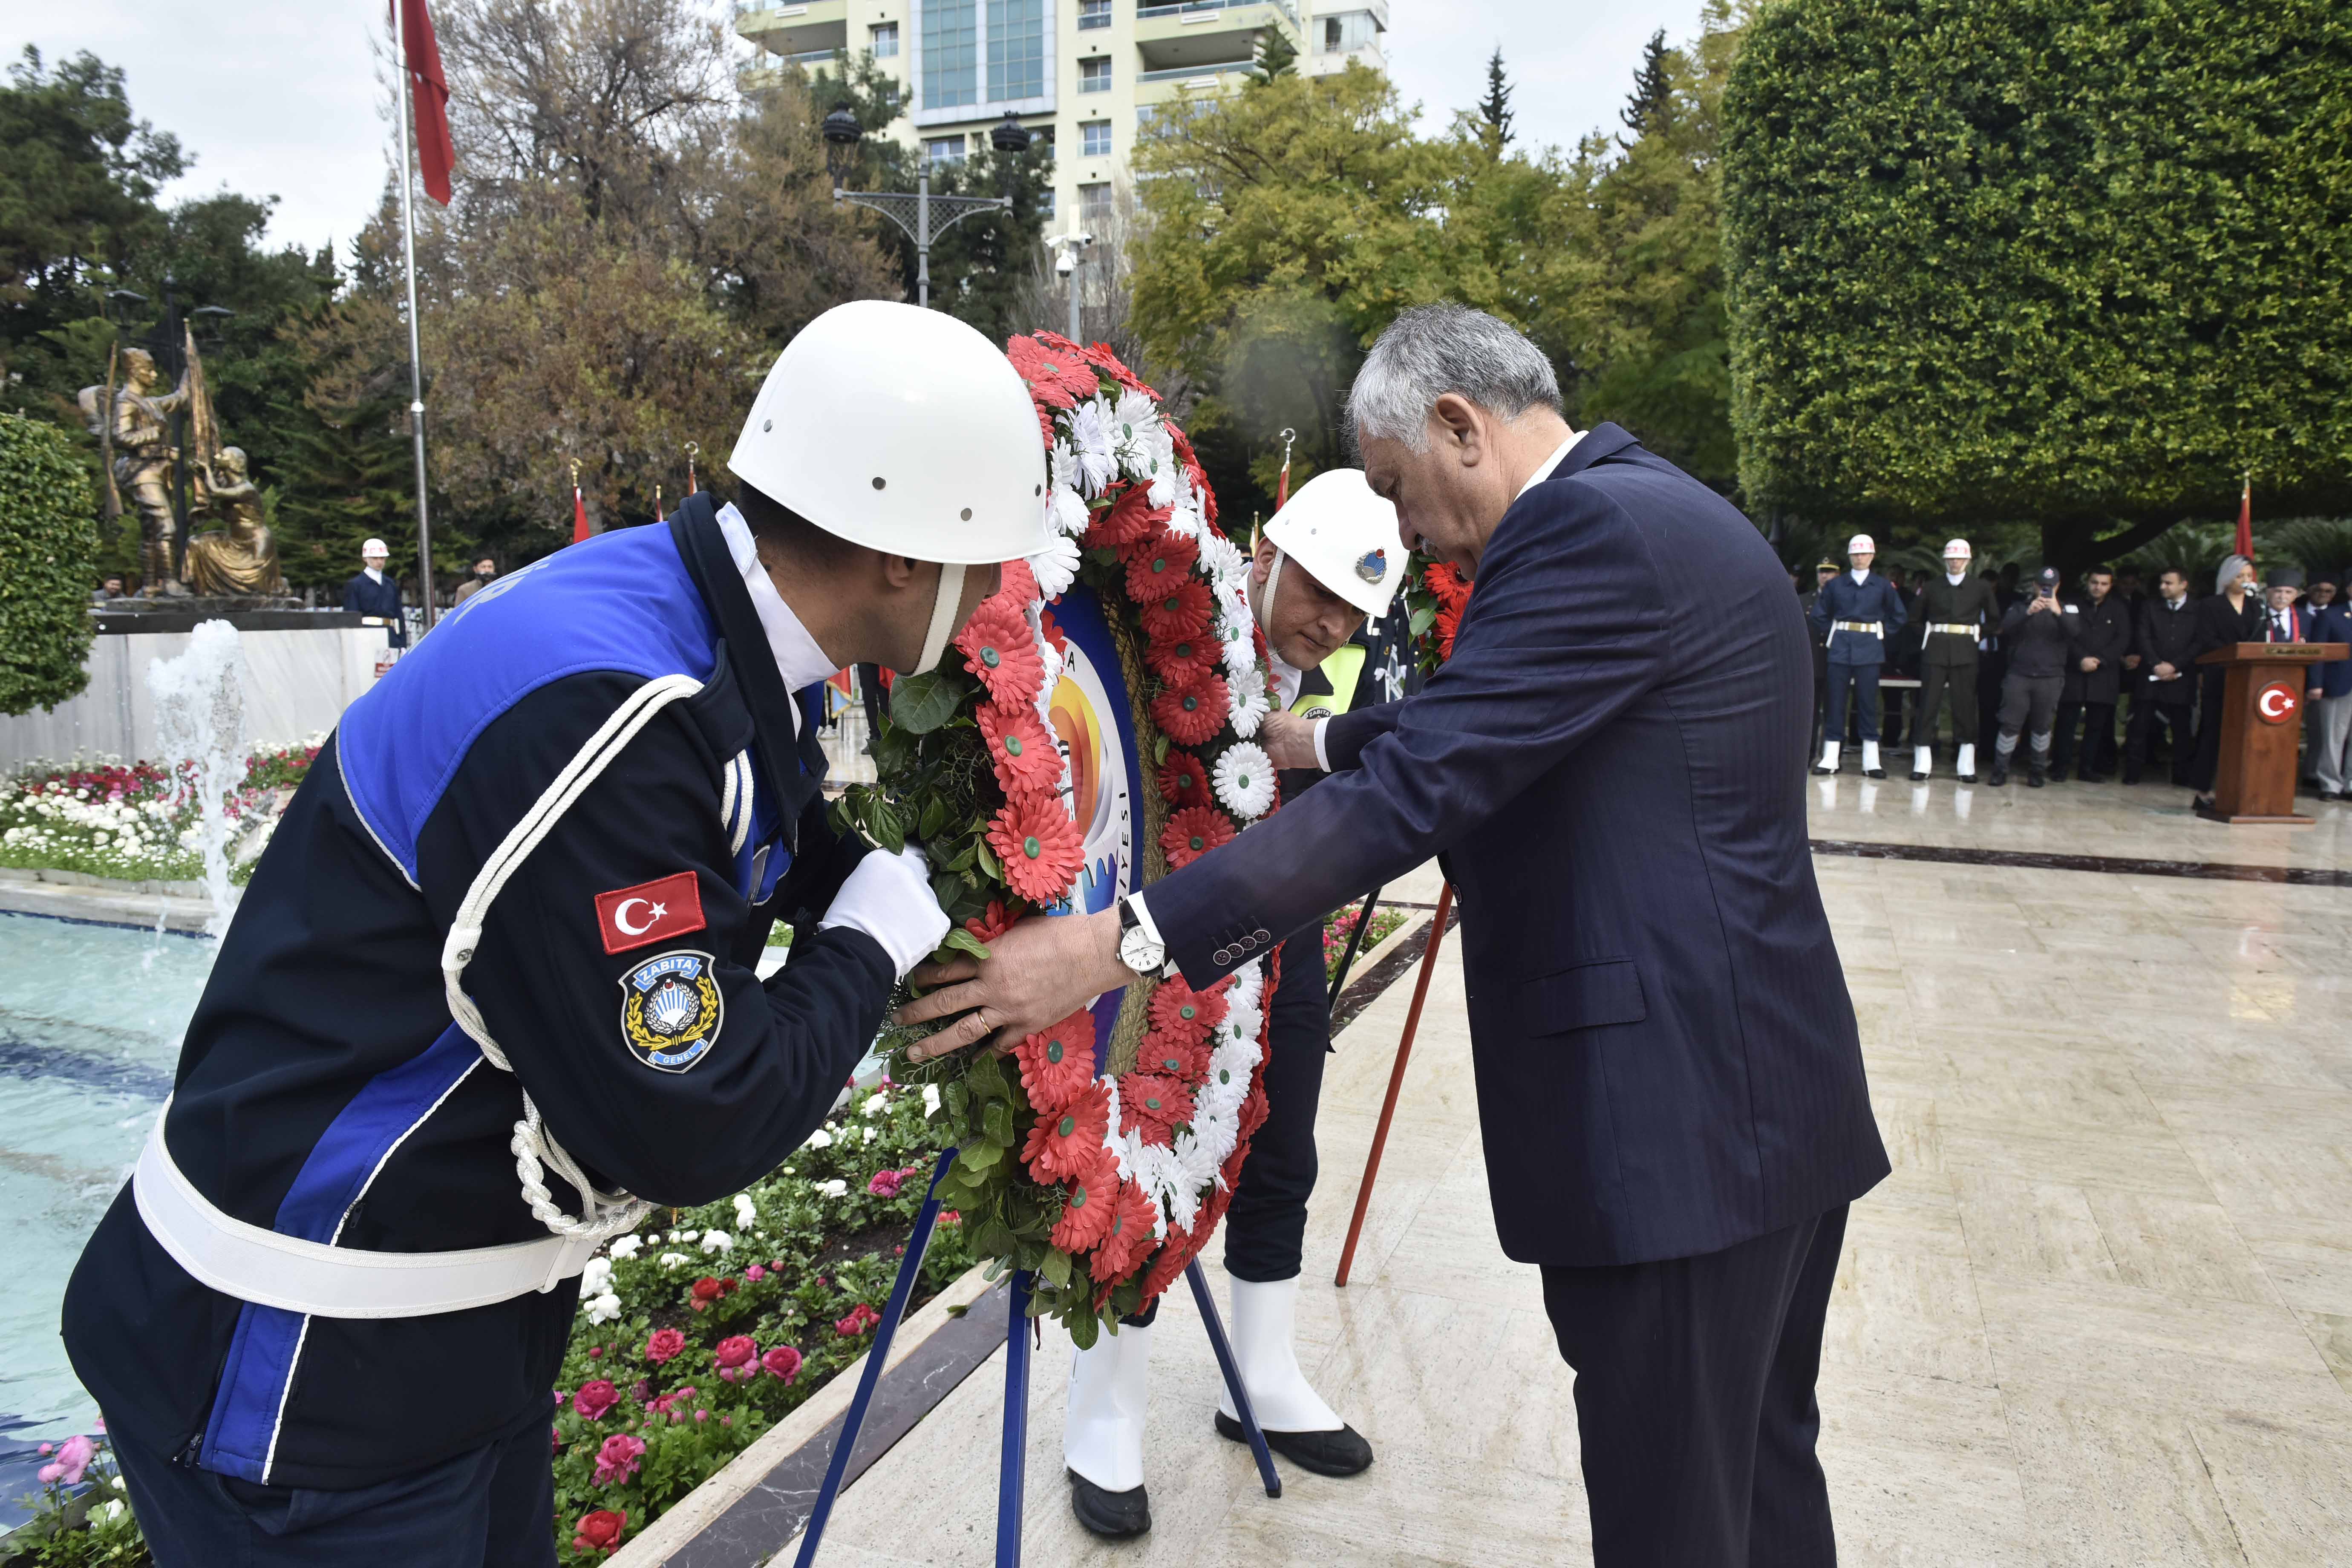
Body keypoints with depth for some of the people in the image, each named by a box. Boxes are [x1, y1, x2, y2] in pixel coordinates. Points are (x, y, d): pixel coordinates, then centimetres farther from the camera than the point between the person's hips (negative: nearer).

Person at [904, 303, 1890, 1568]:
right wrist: (1316, 740, 28)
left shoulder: (1593, 529, -17)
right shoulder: (1660, 512, 15)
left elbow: (1413, 792, -25)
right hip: (1772, 1105, 10)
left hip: (1675, 1128, -10)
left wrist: (1118, 942, -25)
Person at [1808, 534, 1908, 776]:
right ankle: (1830, 758, 3)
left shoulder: (1882, 586, 6)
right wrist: (1831, 636, 6)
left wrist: (1883, 637, 6)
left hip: (1869, 649, 0)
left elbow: (1898, 616, 13)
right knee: (1836, 701, 0)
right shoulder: (1835, 584, 5)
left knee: (1868, 702, 0)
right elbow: (1820, 615, 12)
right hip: (1841, 648, 0)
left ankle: (1871, 760, 4)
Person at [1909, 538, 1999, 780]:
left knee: (1965, 706, 0)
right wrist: (1927, 636, 5)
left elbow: (1994, 620, 17)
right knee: (1928, 704, -3)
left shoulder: (1981, 587, 9)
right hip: (1935, 651, 0)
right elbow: (1918, 618, 18)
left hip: (1965, 652, 0)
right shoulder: (1931, 587, 8)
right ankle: (1922, 763, -1)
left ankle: (1966, 766, 4)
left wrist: (1978, 636, 6)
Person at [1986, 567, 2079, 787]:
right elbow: (2005, 628, -8)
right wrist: (2028, 612, -22)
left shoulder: (2068, 610, 9)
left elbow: (2077, 633, -10)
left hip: (2050, 678, 0)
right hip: (2019, 675, 0)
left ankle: (2037, 771, 15)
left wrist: (2058, 612, -21)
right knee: (2010, 724, -4)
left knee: (2042, 726, 5)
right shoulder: (2020, 608, 11)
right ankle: (2000, 770, 0)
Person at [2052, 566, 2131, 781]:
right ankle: (2061, 765, 5)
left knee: (2097, 725, 4)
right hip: (2074, 673, -1)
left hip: (2104, 676, 1)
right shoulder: (2073, 605, 6)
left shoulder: (2119, 609, 10)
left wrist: (2099, 660, -11)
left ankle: (2087, 768, 10)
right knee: (2067, 721, -2)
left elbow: (2123, 640, 1)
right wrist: (2081, 660, -15)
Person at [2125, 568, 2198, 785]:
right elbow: (2142, 638, 2)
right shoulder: (2150, 608, 10)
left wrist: (2174, 666, -11)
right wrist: (2157, 665, -10)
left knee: (2181, 728, 2)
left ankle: (2182, 774, 10)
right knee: (2141, 725, -2)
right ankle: (2133, 772, 0)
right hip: (2150, 677, 1)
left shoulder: (2196, 611, 5)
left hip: (2181, 678, -1)